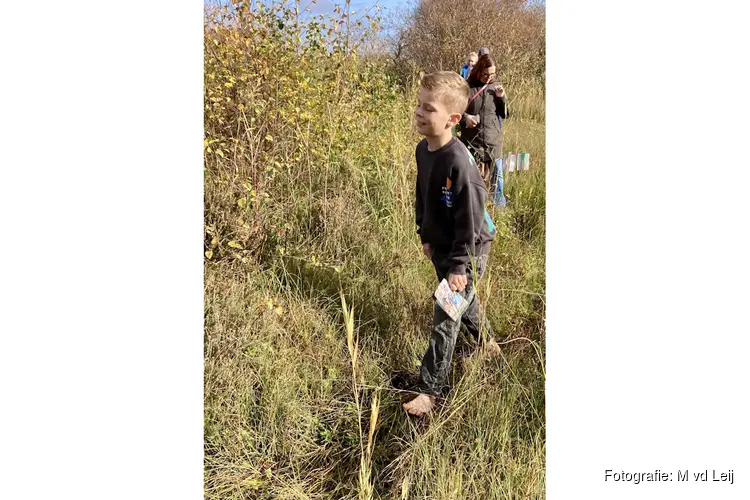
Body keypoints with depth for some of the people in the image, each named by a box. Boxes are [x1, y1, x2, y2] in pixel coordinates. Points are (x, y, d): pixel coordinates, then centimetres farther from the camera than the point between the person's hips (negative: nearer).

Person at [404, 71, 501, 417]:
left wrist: (459, 265, -22)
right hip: (440, 246, 9)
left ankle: (430, 390, 10)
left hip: (467, 250, -8)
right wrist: (425, 235, 15)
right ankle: (488, 344, 52)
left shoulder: (459, 162, -29)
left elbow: (470, 219, -25)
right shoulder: (423, 149, -3)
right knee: (462, 301, 26)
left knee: (446, 319, -2)